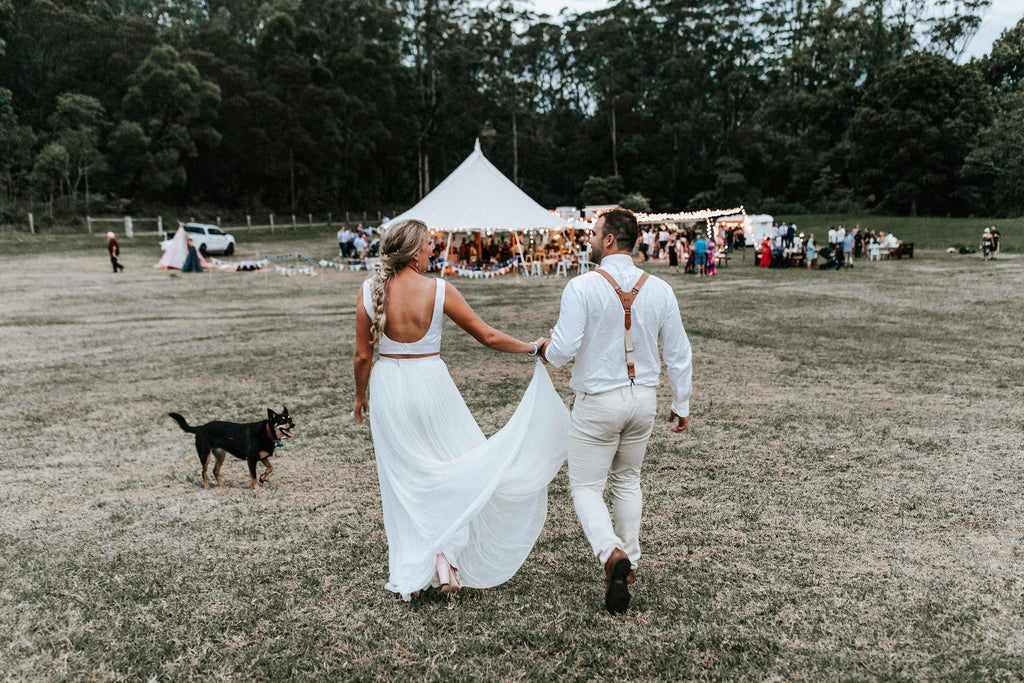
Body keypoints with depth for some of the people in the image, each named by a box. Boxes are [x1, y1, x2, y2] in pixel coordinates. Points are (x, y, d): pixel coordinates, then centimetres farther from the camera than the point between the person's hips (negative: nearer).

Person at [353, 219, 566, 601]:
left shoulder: (369, 292, -6)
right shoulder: (439, 291, -11)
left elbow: (362, 356, -1)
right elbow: (487, 337, -5)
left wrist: (360, 397, 16)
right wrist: (532, 347, 9)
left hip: (388, 387, 3)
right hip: (430, 383, -3)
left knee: (403, 481, 13)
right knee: (457, 468, 14)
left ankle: (410, 574, 21)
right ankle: (446, 551, 3)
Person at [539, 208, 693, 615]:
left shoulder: (582, 287, -16)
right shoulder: (659, 289, -3)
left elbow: (563, 351, -20)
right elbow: (679, 354, 1)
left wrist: (546, 349, 4)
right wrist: (682, 405, 13)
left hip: (597, 402, -5)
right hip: (643, 398, 5)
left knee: (586, 486, 8)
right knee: (627, 481, 23)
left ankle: (612, 554, -16)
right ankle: (628, 562, 30)